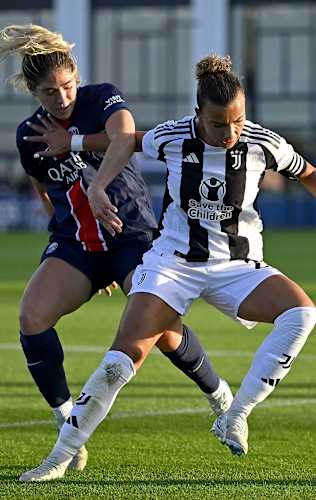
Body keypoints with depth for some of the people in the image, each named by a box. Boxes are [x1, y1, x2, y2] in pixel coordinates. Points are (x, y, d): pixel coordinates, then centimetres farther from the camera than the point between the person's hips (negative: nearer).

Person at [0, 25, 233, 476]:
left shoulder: (103, 99, -10)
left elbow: (124, 137, -33)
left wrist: (98, 186, -49)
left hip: (134, 236, -3)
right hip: (74, 245, 3)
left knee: (163, 332, -19)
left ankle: (220, 396, 11)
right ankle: (68, 426, -12)